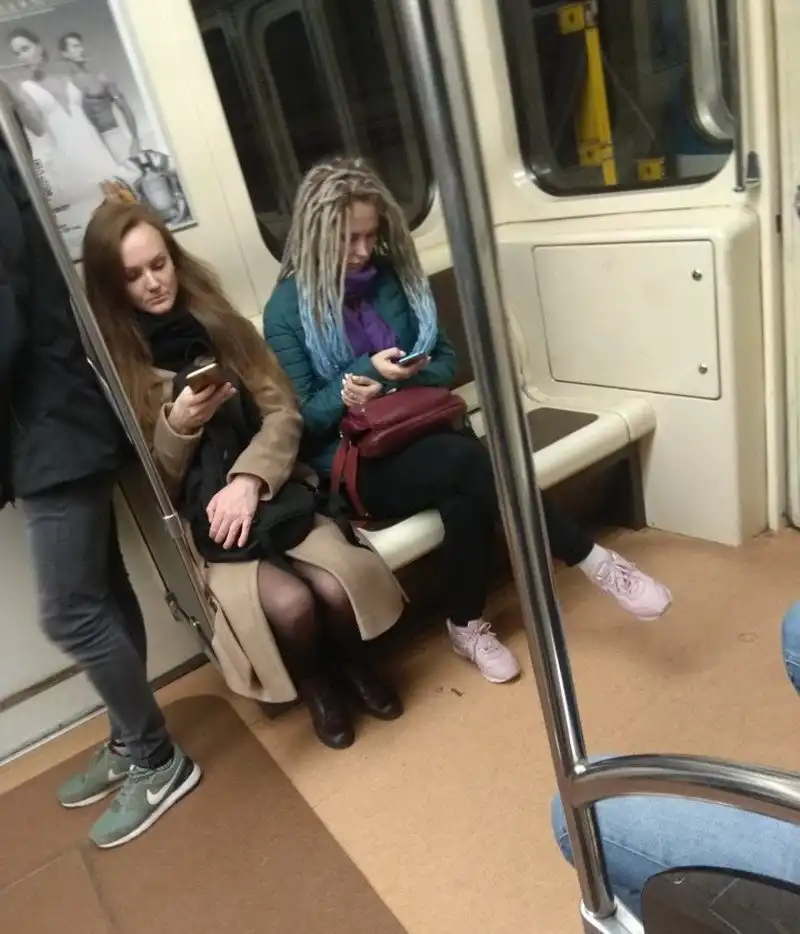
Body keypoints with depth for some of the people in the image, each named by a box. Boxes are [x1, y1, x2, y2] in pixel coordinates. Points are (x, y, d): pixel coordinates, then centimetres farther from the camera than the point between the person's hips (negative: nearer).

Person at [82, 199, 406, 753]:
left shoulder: (217, 321, 3)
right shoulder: (109, 364, -5)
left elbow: (283, 411, -4)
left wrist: (248, 480, -21)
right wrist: (177, 426, -22)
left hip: (269, 491, 2)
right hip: (195, 523, -2)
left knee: (338, 585, -23)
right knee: (290, 603, -26)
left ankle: (353, 664, 14)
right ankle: (316, 684, 10)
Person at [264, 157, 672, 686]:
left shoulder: (393, 275, 6)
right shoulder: (287, 308, -5)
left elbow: (446, 361, 8)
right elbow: (300, 418, -6)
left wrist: (386, 386, -13)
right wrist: (368, 371, -20)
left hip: (421, 431, 4)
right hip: (356, 464, -4)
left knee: (464, 498, -32)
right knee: (468, 461, -31)